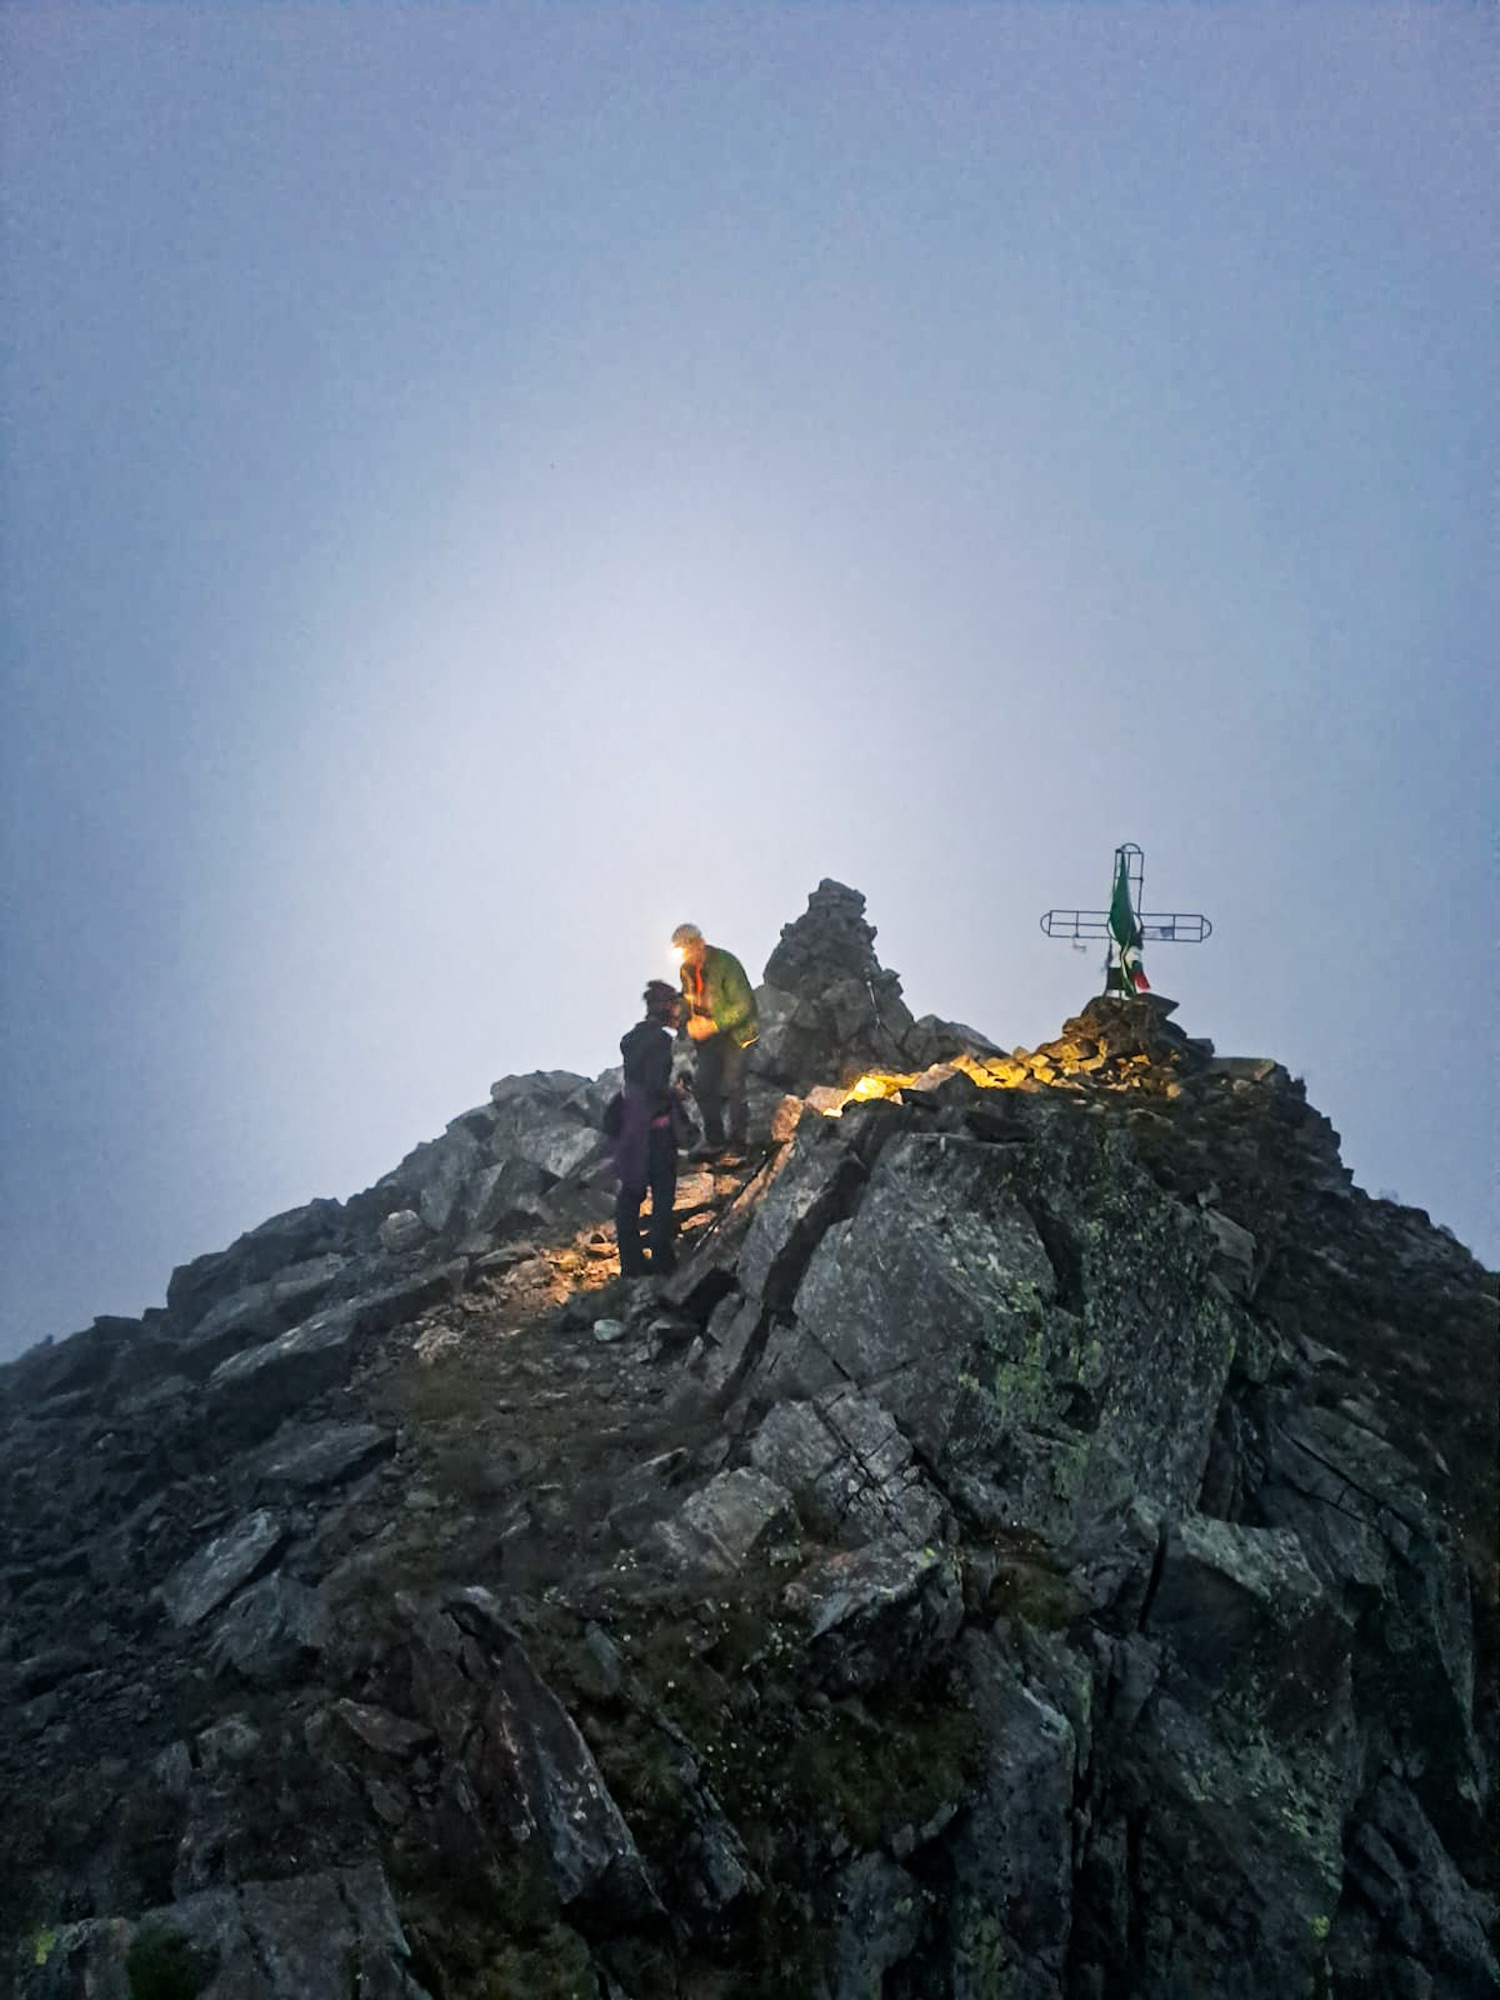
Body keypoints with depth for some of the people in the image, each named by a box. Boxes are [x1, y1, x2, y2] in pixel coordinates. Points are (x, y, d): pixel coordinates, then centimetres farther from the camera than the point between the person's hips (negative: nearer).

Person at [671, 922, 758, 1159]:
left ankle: (738, 1139, 9)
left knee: (732, 1088, -7)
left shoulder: (726, 964, -20)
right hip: (707, 1034, 6)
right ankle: (714, 1141, 19)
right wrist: (690, 1020, -7)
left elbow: (743, 1005, -22)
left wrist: (712, 1025, -26)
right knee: (704, 1088, 5)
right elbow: (687, 999, 15)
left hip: (734, 1034, -6)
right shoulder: (687, 969, 1)